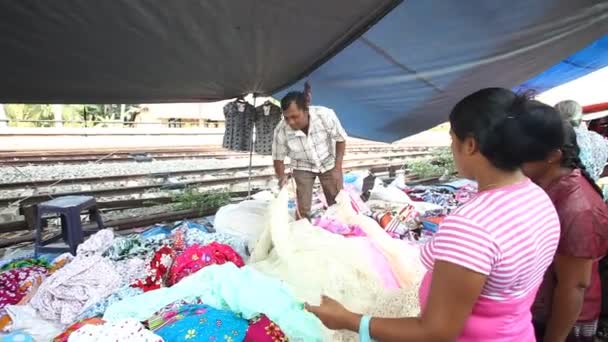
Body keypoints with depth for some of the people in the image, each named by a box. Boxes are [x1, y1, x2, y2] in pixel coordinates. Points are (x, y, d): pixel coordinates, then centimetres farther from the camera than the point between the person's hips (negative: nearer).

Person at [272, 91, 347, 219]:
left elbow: (340, 140, -12)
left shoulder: (325, 115, -30)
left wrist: (337, 168, -14)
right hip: (303, 167, 0)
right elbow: (278, 158, -10)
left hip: (329, 163, 0)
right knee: (302, 209, -5)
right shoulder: (281, 131, -28)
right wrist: (282, 176, -29)